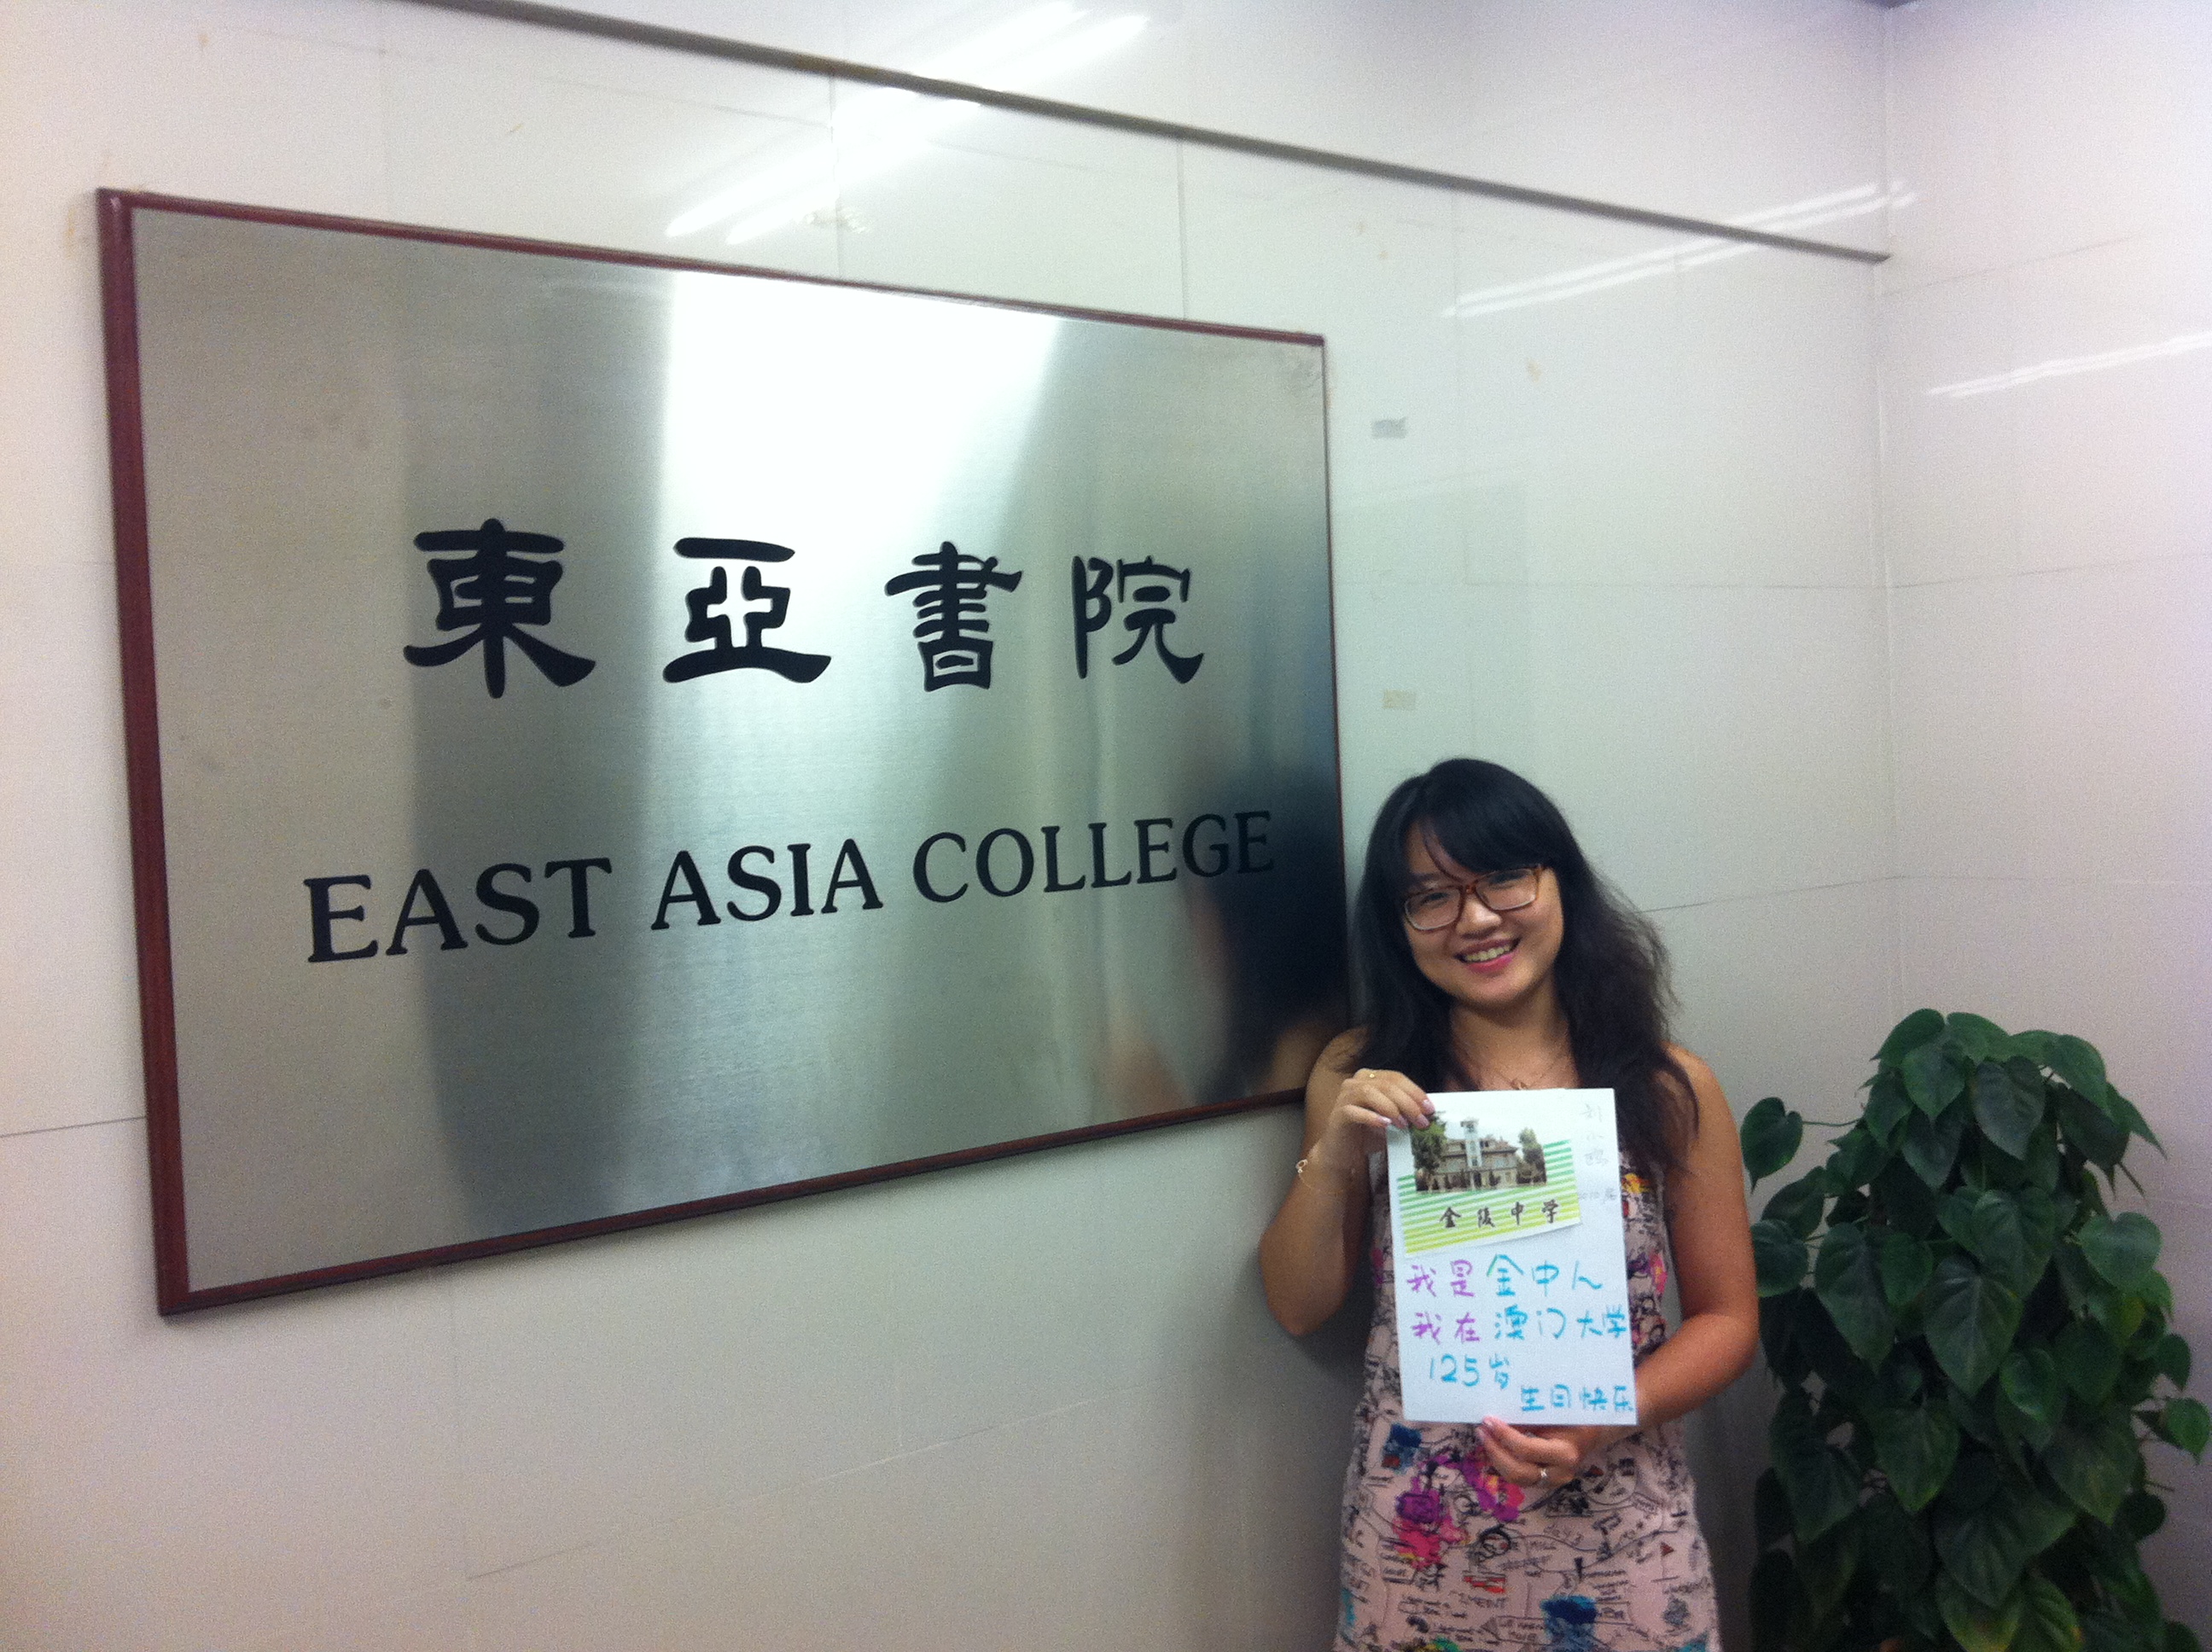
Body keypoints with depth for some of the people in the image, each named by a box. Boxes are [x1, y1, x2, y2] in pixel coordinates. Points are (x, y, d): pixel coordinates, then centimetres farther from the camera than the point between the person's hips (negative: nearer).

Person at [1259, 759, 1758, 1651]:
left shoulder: (1668, 1090, -7)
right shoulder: (1362, 1077, -3)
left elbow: (1726, 1317, 0)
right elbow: (1298, 1307, 0)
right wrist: (1332, 1158, -16)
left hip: (1614, 1533, -1)